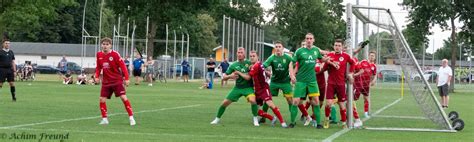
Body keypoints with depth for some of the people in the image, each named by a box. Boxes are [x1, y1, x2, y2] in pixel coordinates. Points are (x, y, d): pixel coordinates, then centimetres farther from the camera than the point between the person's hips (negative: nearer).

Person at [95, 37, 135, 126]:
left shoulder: (115, 54, -12)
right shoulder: (99, 55, 2)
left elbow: (122, 66, -11)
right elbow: (98, 67, 14)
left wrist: (126, 78, -14)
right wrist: (97, 76, 0)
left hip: (117, 80, -4)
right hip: (106, 82, 4)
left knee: (124, 98, -11)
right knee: (102, 100, -2)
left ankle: (131, 118, -5)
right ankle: (105, 119, 12)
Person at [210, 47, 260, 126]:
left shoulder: (249, 63, -4)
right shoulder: (233, 65, 1)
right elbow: (224, 77, 4)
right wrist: (230, 76, -18)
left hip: (248, 87, -3)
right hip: (237, 88, 3)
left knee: (252, 100, -31)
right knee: (225, 103, -1)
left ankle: (255, 119, -11)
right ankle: (217, 119, 21)